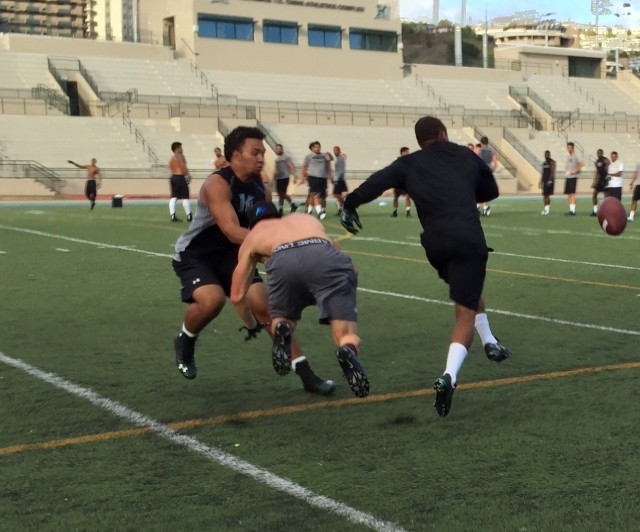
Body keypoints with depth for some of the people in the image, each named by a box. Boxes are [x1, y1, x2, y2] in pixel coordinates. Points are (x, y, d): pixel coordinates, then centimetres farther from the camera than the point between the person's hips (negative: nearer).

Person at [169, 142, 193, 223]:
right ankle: (189, 216, 2)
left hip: (173, 177, 8)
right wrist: (188, 175, -14)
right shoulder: (180, 156, -5)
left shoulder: (171, 159, 20)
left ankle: (173, 216, -4)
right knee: (185, 197, -2)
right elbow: (183, 166, -19)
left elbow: (171, 169, 14)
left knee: (173, 197, 4)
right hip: (180, 177, -8)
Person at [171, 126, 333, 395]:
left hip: (230, 256, 7)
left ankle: (304, 372, 1)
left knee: (265, 304, -4)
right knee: (212, 299, -33)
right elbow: (233, 232, -36)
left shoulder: (262, 190, -3)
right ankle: (184, 341, 1)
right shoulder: (217, 184, -26)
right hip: (194, 255, -6)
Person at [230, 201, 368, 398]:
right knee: (348, 338, 6)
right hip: (325, 255, 1)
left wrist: (252, 326, 57)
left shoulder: (252, 237, 38)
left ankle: (281, 329, -6)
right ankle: (348, 352, -29)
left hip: (283, 260, -1)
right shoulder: (306, 218, 44)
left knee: (282, 320, 28)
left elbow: (237, 296, 39)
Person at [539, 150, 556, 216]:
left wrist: (550, 180, -24)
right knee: (544, 195, 6)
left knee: (547, 195, -10)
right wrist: (541, 182, 20)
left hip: (550, 181, -8)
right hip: (544, 180, 8)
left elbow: (552, 172, -15)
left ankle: (547, 210, -9)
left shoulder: (552, 162, -7)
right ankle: (546, 209, 11)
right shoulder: (544, 162, 17)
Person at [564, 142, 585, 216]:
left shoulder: (576, 156, -8)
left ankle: (572, 210, -14)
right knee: (569, 194, 8)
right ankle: (571, 210, 12)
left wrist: (575, 170, -18)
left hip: (573, 177, -8)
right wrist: (566, 171, 10)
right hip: (567, 177, 8)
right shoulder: (568, 156, 16)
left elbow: (582, 164, -19)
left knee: (572, 193, -12)